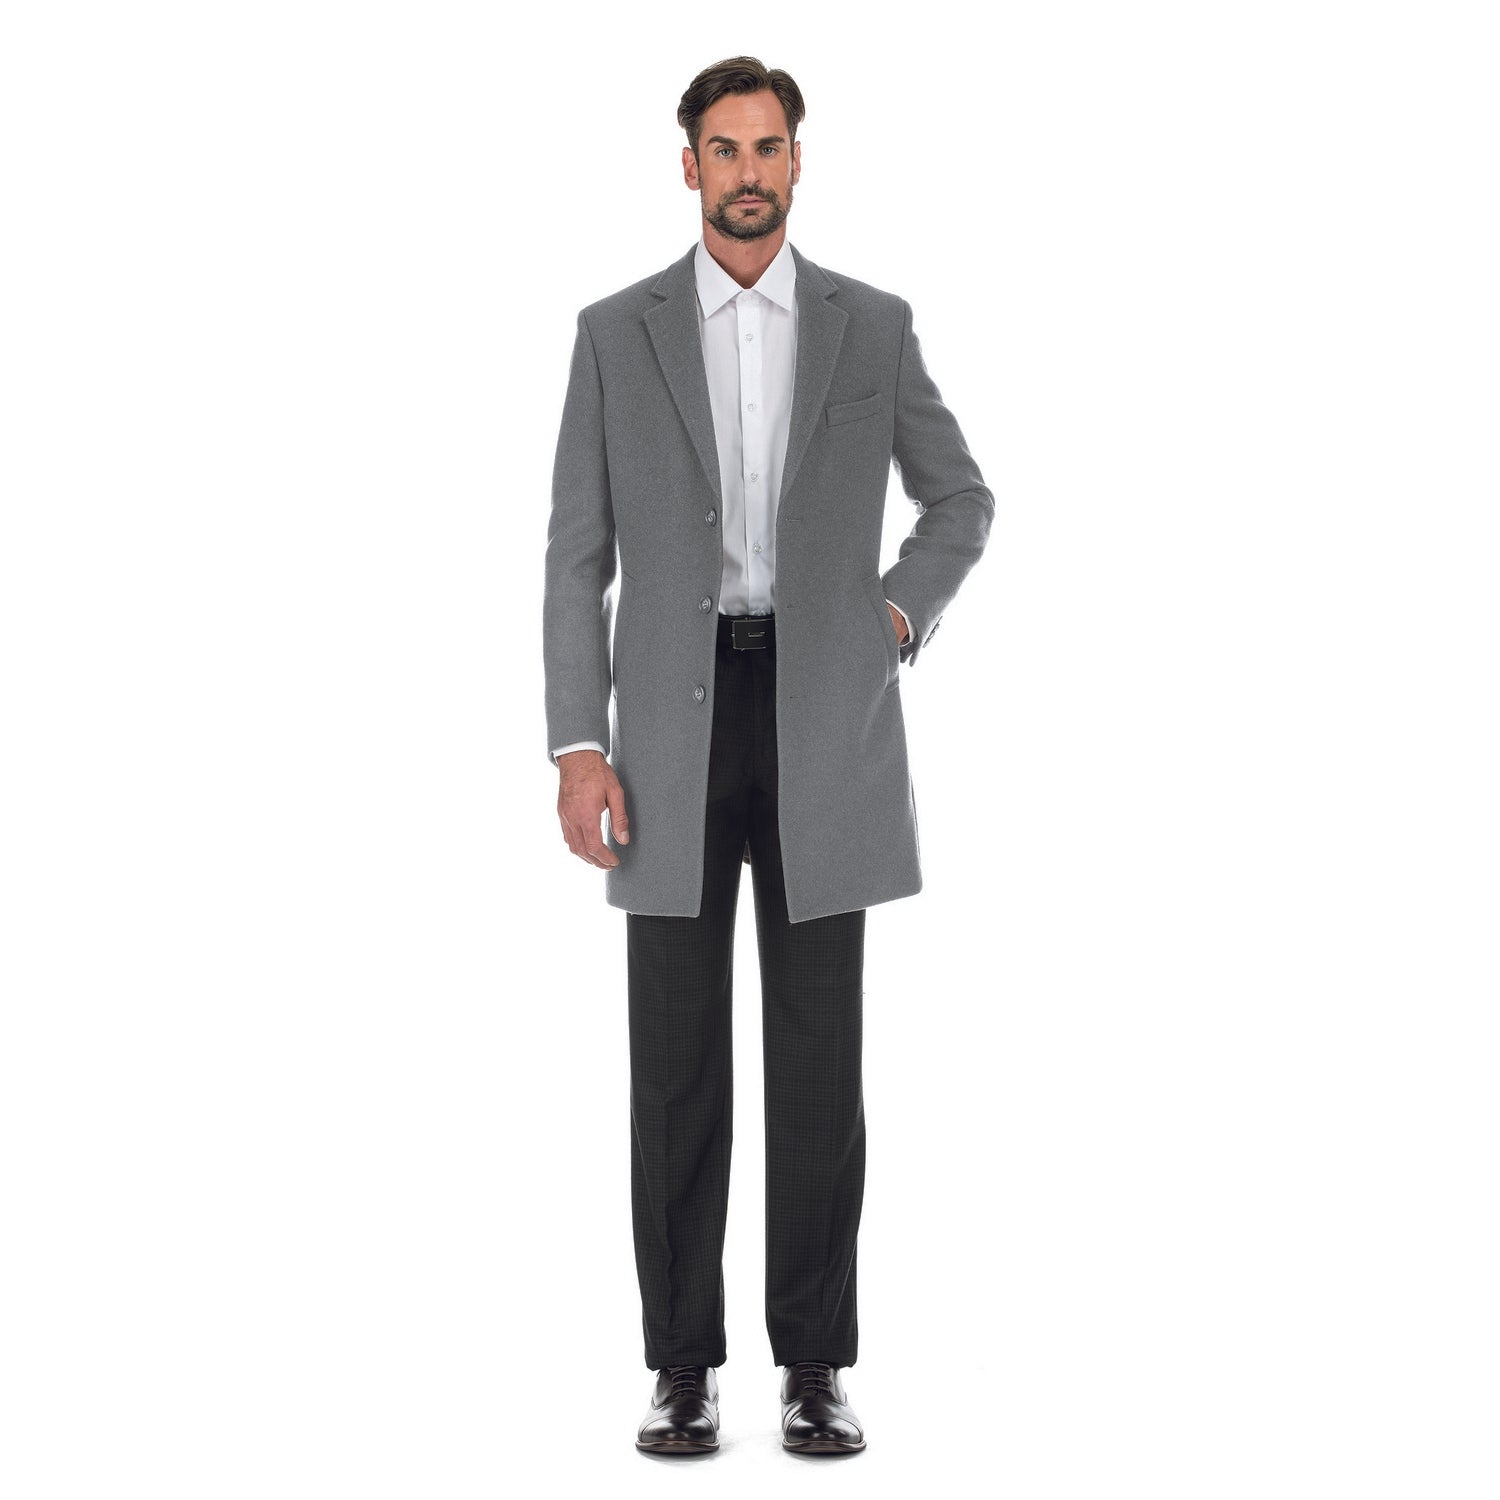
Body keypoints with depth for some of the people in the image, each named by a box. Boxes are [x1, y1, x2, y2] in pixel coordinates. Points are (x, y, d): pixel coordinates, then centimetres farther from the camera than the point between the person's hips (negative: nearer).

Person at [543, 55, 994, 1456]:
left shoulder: (873, 326, 6)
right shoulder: (616, 331, 5)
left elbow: (961, 500, 20)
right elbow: (578, 555, 2)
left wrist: (902, 610, 1)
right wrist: (578, 747, -7)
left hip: (825, 720, 0)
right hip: (672, 722, 0)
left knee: (818, 1059, 1)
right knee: (677, 1061, 1)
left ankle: (816, 1364, 11)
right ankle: (684, 1365, 11)